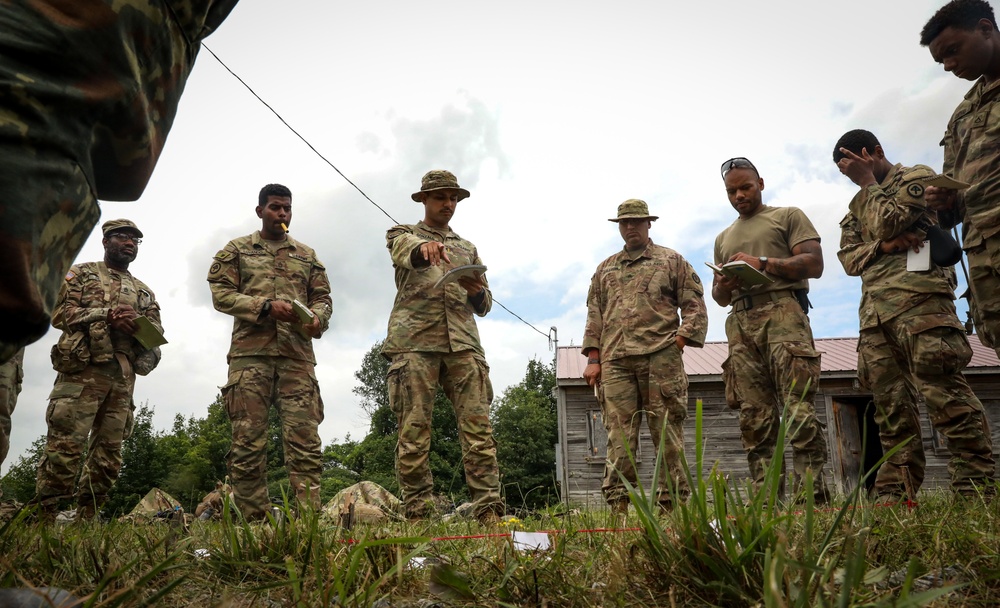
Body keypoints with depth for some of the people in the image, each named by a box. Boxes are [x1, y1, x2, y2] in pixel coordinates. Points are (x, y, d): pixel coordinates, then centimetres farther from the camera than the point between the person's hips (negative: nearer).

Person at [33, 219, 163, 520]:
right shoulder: (81, 273, 14)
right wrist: (108, 315, -13)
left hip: (123, 378, 5)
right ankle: (42, 516, -9)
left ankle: (85, 520, 10)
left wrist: (138, 325, -8)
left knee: (108, 455, 3)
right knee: (65, 445, -12)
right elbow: (60, 311, -1)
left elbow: (156, 332, 15)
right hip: (82, 369, -4)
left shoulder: (144, 291, 25)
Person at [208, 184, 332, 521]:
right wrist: (266, 306, -12)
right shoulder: (236, 250, 15)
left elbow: (323, 298, 16)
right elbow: (221, 293, 4)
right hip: (250, 354, -1)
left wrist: (316, 318, -8)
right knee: (248, 443, -3)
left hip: (297, 356, 2)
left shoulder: (307, 255, 21)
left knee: (305, 441, -6)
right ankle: (254, 520, 3)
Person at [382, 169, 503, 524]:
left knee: (478, 425, -8)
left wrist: (478, 291, -3)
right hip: (414, 342, -3)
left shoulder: (468, 249, 28)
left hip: (463, 343, 3)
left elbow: (483, 307, 22)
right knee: (414, 429, -6)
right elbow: (403, 249, -10)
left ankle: (488, 511, -9)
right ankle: (417, 514, -2)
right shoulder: (403, 234, 18)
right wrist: (424, 247, -35)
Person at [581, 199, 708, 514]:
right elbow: (594, 315, 18)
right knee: (619, 436, -3)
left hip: (660, 358, -2)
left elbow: (695, 307, 7)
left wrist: (680, 341, -6)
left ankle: (672, 505, 4)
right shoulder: (605, 269, 22)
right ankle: (617, 506, -1)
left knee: (667, 434, -2)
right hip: (615, 361, 3)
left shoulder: (672, 261, 13)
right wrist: (593, 358, 8)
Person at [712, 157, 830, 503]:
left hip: (782, 311, -4)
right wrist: (723, 286, 3)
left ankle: (812, 495, -15)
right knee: (754, 418, -4)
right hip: (740, 323, 5)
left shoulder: (788, 216, 16)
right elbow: (719, 296, 28)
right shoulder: (723, 238, 30)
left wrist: (764, 263, -10)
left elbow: (814, 264, 2)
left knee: (798, 407, -15)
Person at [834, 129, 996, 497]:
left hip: (916, 294, -6)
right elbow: (848, 259, 15)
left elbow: (887, 222, -5)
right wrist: (883, 246, -5)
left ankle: (975, 489, -15)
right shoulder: (857, 208, 30)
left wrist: (868, 180, 8)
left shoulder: (917, 176, 13)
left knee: (941, 387, -16)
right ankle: (895, 492, -2)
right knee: (889, 401, -1)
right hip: (874, 308, 6)